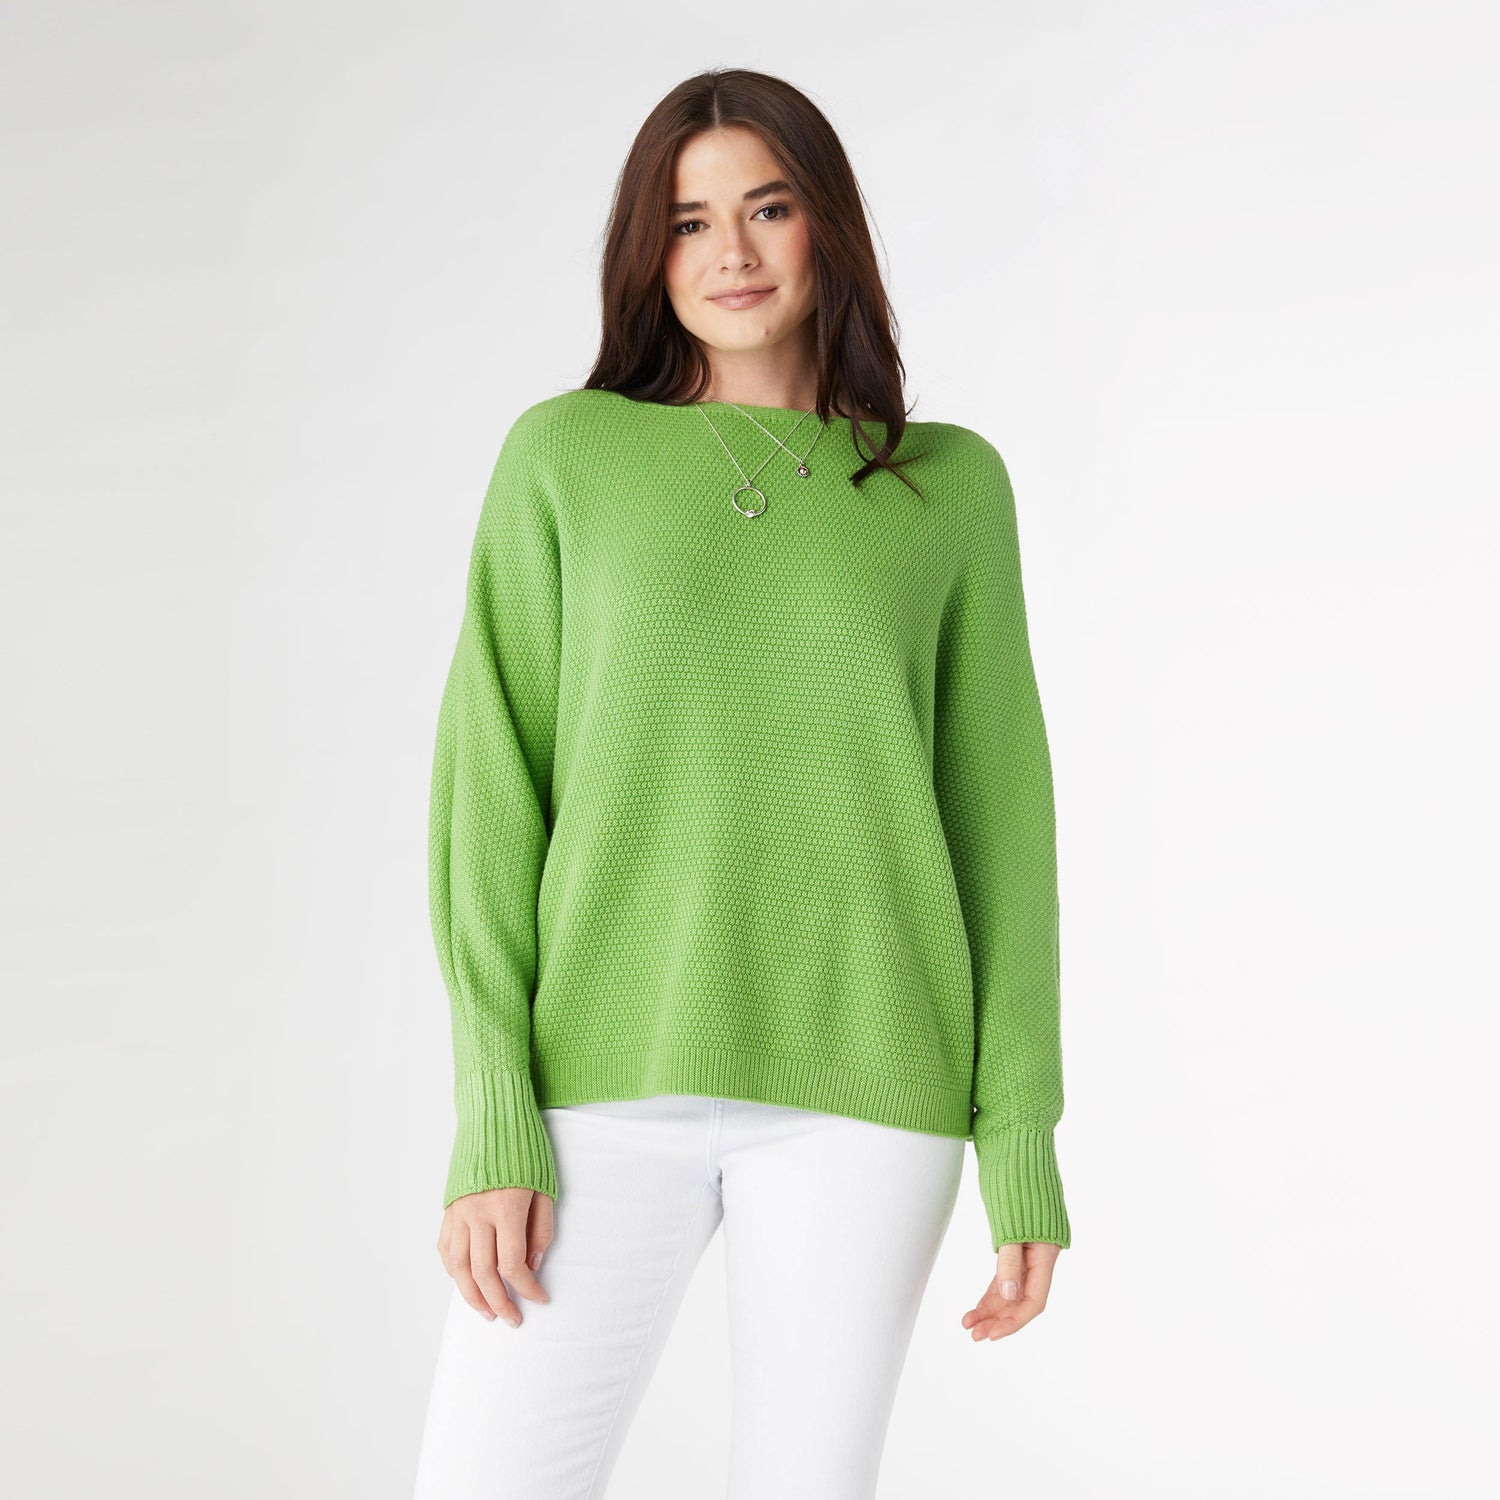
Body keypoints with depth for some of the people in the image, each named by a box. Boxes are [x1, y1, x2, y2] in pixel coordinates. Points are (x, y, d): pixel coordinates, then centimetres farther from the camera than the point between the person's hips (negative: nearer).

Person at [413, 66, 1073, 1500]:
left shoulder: (950, 485, 8)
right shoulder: (562, 454, 4)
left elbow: (996, 810, 7)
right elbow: (491, 791, 0)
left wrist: (1024, 1142, 2)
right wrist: (491, 1119, -8)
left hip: (861, 1087, 1)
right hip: (608, 1075, 0)